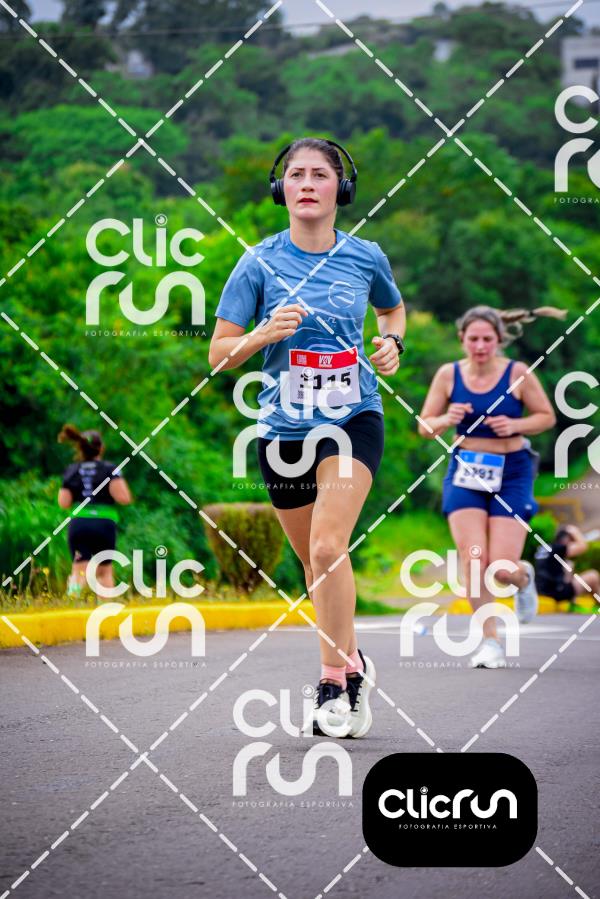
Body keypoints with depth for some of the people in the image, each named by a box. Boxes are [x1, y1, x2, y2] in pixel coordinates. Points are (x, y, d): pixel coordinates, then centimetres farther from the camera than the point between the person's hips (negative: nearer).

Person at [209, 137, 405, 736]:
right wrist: (264, 334, -21)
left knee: (328, 546, -20)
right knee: (314, 562, 11)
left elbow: (393, 308, 23)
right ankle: (353, 664, 32)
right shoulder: (260, 263, -4)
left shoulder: (366, 258, 0)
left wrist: (391, 342, 2)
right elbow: (219, 354, -3)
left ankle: (334, 683, -14)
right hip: (284, 429, 2)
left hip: (352, 421, -2)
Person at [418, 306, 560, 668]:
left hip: (511, 472, -2)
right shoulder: (448, 374, -2)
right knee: (472, 558, -13)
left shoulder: (518, 373, -7)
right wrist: (447, 419, -16)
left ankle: (524, 577, 32)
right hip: (466, 472, 2)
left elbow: (547, 417, 3)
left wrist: (515, 426, -16)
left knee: (502, 569, -8)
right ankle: (490, 641, 2)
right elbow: (425, 426, 6)